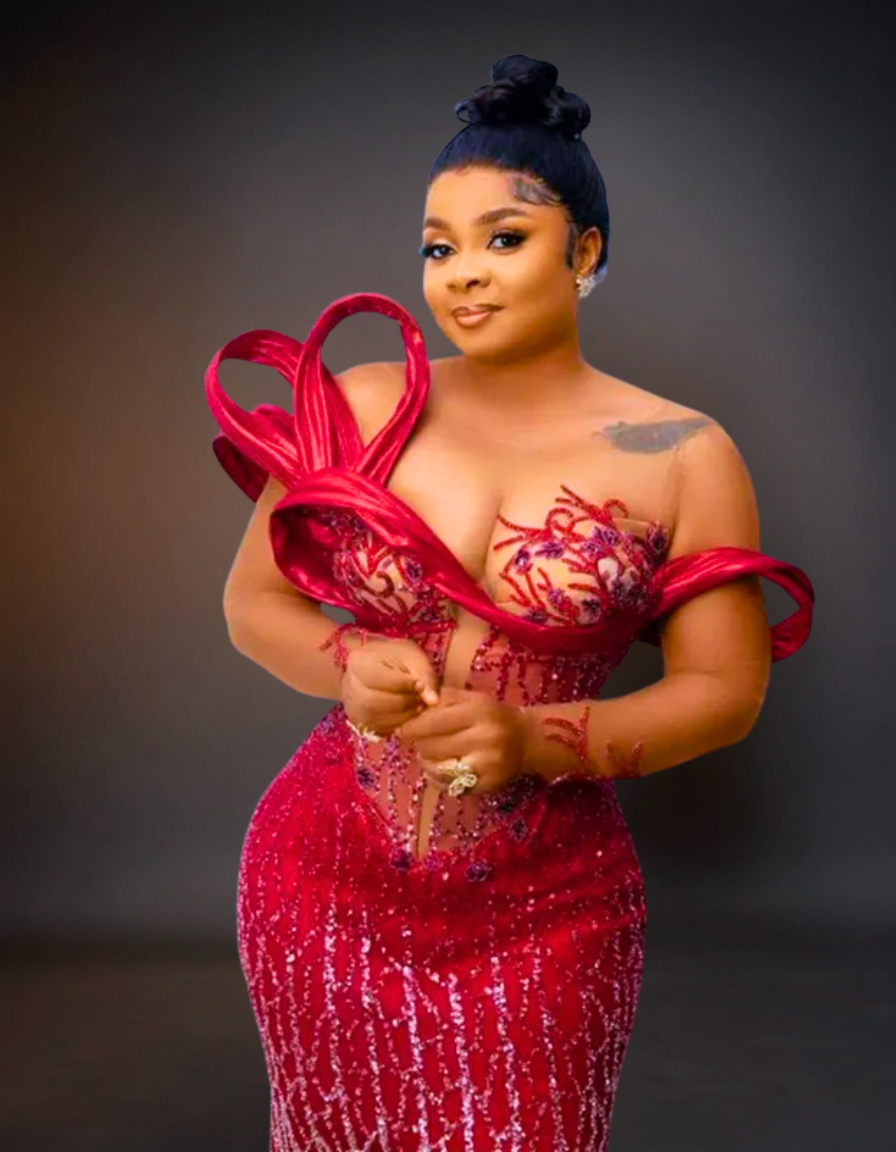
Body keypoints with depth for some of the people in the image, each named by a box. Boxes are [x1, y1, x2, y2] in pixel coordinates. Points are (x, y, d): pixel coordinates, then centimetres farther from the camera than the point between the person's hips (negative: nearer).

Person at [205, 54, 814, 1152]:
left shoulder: (682, 457, -5)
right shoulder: (359, 407, -1)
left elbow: (724, 689, -4)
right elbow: (251, 599, 5)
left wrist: (540, 740, -20)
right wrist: (347, 664, -16)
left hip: (540, 918, -2)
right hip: (328, 888, 2)